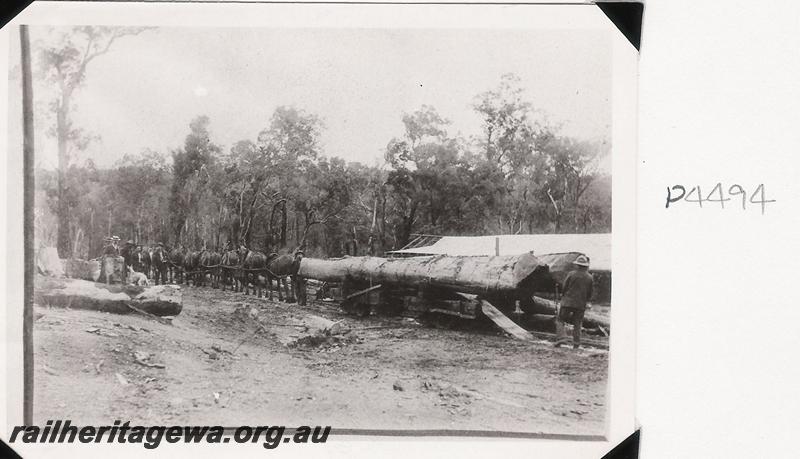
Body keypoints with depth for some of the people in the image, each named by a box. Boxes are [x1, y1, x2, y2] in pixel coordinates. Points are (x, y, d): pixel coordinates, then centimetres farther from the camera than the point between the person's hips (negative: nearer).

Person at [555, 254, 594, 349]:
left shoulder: (572, 274, -8)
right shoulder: (589, 278, 1)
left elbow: (564, 287, -4)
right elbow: (590, 293, 7)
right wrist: (586, 301, 24)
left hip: (568, 302, -3)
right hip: (581, 304, 3)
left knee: (560, 320, 10)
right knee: (577, 324, 13)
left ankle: (561, 337, -7)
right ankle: (576, 344, 10)